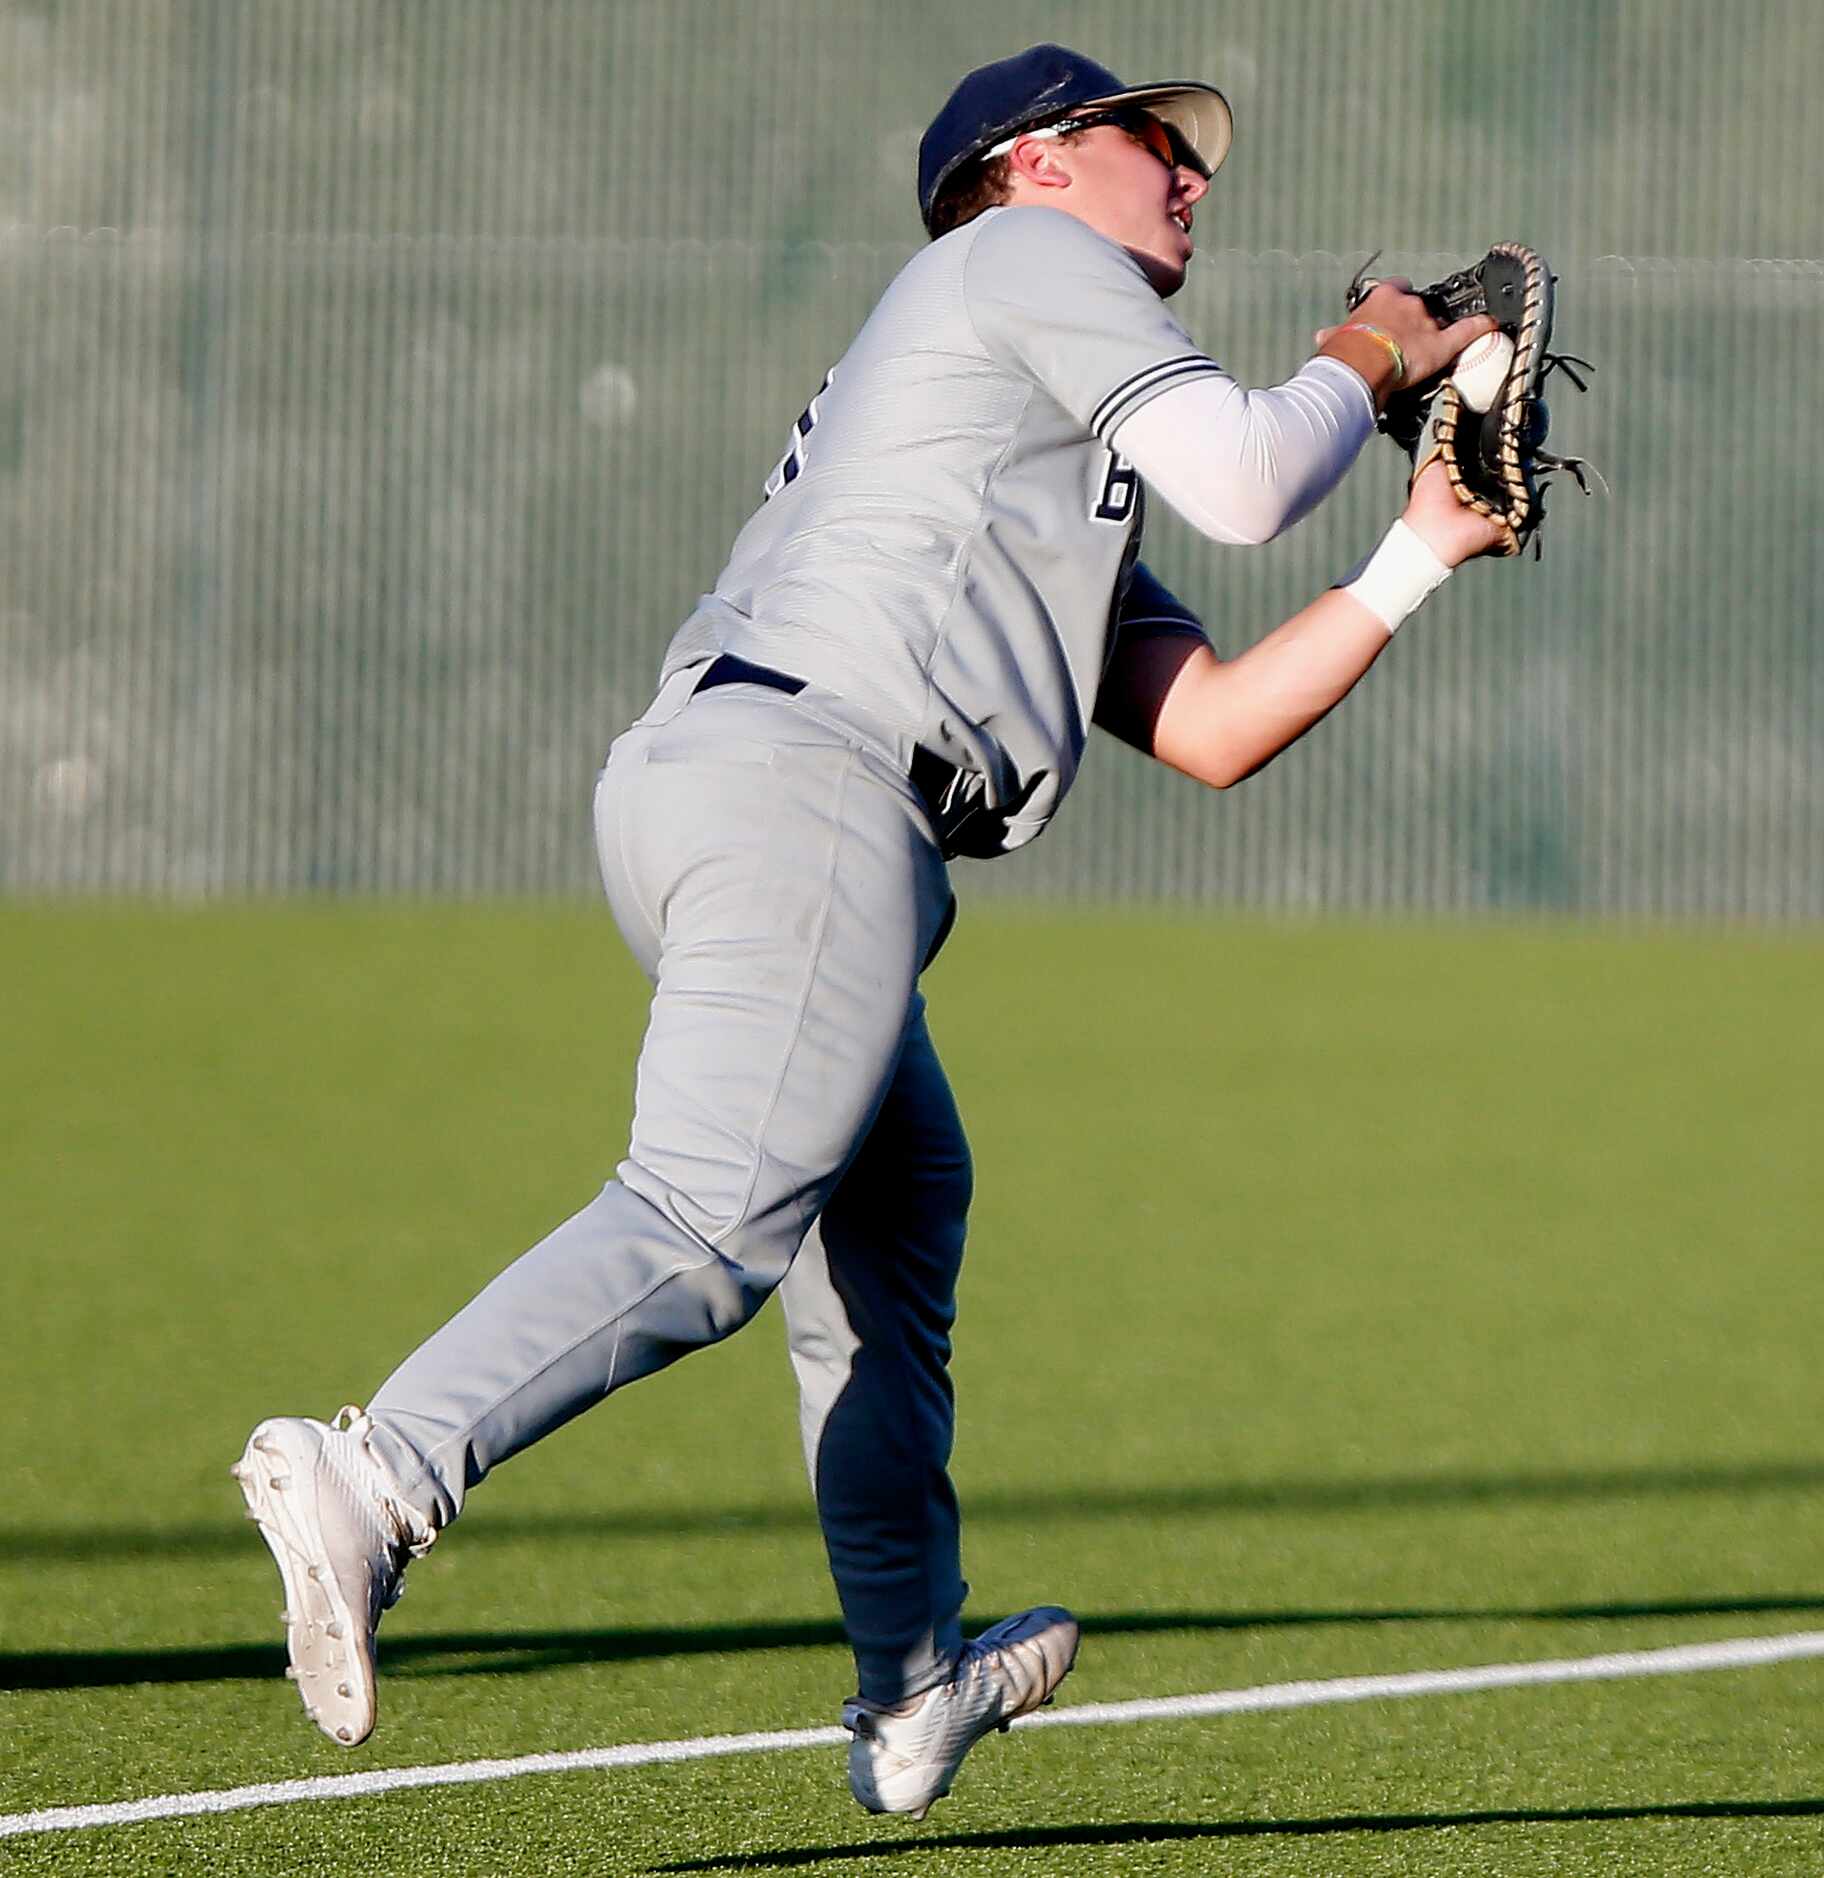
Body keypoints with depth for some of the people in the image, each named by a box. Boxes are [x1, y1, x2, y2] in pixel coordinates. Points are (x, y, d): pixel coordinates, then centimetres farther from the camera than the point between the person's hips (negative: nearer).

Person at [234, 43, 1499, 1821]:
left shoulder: (1058, 499, 36)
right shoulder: (1029, 256, 12)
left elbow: (1209, 728, 30)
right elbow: (1243, 481, 1)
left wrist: (1420, 553, 29)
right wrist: (1367, 359, 21)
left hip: (690, 793, 10)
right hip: (809, 772, -10)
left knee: (892, 1209, 23)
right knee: (712, 1220, -23)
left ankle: (914, 1694, 28)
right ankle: (375, 1475, -40)